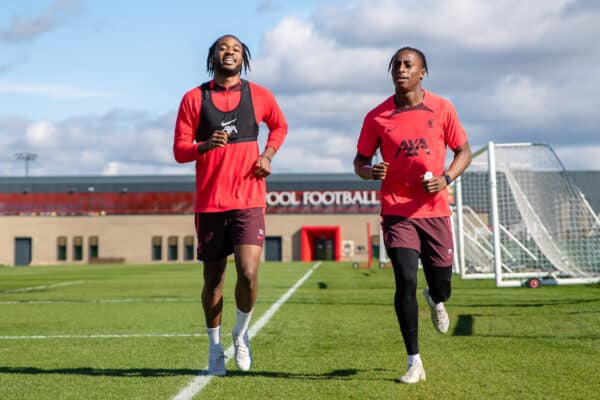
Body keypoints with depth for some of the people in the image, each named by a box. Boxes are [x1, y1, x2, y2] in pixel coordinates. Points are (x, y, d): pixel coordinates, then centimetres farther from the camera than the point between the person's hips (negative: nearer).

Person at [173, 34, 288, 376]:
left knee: (248, 273, -15)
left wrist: (268, 155, 5)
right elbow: (180, 150, 2)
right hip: (210, 203, 1)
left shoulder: (259, 95, 6)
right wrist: (205, 145, -20)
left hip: (249, 200, 0)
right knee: (213, 278, 7)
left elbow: (280, 126, 24)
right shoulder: (194, 98, 3)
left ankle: (241, 333, 13)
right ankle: (215, 349, 23)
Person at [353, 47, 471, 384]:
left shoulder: (442, 109, 0)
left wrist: (446, 178, -12)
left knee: (440, 286, 8)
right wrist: (370, 171, -17)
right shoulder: (377, 117, -1)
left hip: (435, 210, 1)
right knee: (406, 281, -13)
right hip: (397, 212, -1)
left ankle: (436, 301, 50)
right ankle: (414, 362, -3)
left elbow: (464, 152, 7)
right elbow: (360, 160, 7)